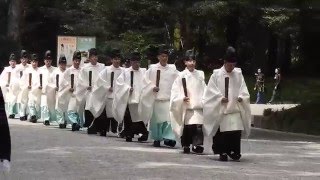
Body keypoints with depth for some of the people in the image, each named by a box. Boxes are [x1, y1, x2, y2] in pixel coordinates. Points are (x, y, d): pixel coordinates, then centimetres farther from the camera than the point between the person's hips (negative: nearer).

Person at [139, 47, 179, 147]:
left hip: (169, 98, 0)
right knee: (156, 119, 4)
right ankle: (156, 138, 15)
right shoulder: (153, 68, 5)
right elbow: (146, 80, 4)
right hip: (156, 98, 0)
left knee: (169, 119, -12)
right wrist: (152, 87, -11)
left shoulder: (173, 69, 8)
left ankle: (168, 137, -12)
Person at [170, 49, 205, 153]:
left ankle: (197, 145, -13)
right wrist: (182, 98, -17)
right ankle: (186, 145, 20)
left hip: (198, 106, 1)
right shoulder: (181, 76, 1)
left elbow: (204, 89, 12)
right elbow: (175, 92, -2)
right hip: (186, 107, -1)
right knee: (187, 128, 6)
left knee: (198, 126, -12)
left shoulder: (200, 74, 10)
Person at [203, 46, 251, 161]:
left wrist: (241, 97, -10)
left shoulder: (238, 74, 10)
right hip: (220, 109, -2)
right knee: (222, 132, -2)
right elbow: (211, 91, -2)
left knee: (236, 131, -5)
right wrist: (220, 98, -16)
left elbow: (243, 89, 10)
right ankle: (223, 153, 7)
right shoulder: (216, 75, 0)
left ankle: (234, 151, 7)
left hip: (236, 108, 2)